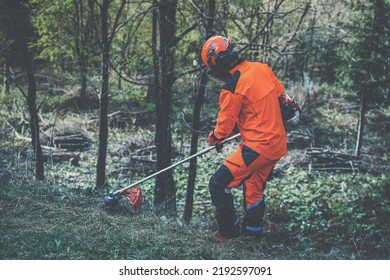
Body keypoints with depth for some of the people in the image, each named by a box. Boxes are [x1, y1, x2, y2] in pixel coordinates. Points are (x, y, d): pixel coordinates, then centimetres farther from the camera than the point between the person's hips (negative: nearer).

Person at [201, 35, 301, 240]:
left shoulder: (233, 88, -19)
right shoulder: (262, 68, 2)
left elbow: (225, 123, -7)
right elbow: (281, 95, 15)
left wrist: (214, 138, 14)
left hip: (257, 148, -9)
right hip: (278, 143, 9)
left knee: (218, 185, 0)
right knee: (254, 187, 26)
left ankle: (230, 231, 9)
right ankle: (253, 230, 38)